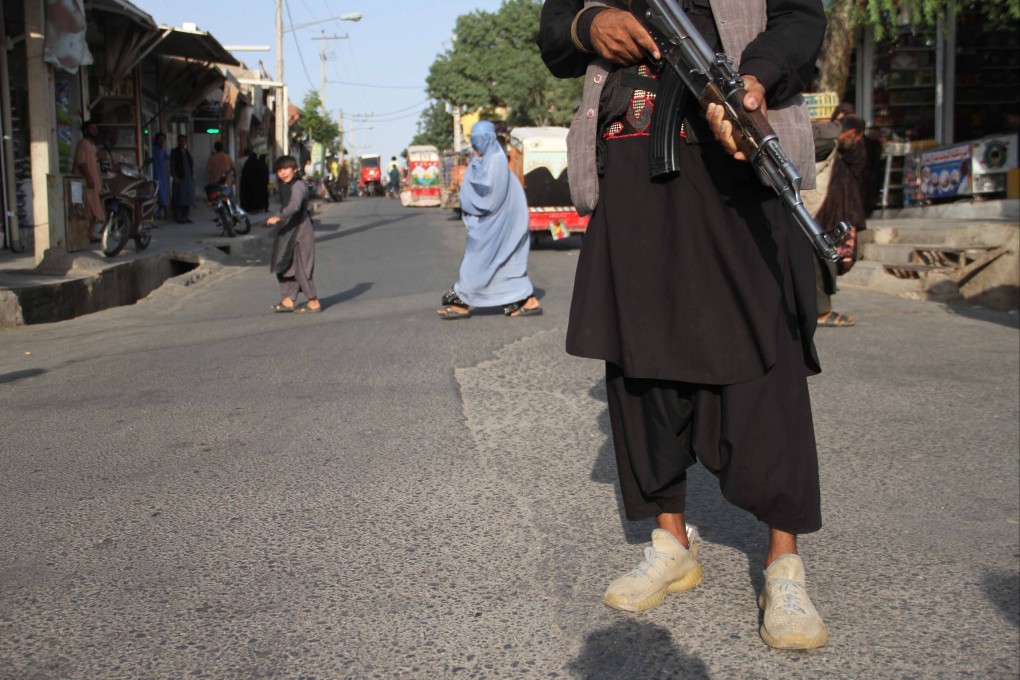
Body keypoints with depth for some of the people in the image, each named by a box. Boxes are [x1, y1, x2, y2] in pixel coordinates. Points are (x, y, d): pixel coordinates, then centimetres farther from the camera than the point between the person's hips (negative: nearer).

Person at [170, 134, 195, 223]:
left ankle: (185, 216, 13)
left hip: (189, 178, 6)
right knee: (179, 198, -6)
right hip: (180, 178, -6)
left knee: (188, 197, 6)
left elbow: (192, 163, 18)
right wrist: (175, 177, -13)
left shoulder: (187, 152, 15)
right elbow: (172, 165, -6)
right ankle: (178, 217, -3)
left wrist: (193, 175, 7)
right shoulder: (174, 152, -2)